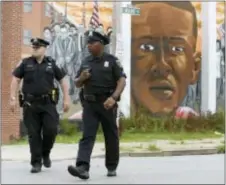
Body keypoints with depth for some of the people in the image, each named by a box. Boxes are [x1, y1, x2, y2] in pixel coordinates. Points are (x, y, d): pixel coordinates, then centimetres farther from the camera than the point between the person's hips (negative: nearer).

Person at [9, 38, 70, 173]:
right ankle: (36, 163, 7)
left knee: (51, 130, -8)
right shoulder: (26, 63, 5)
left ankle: (46, 154, 19)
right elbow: (15, 80, 6)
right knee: (34, 134, 0)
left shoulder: (51, 63, 6)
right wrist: (12, 98, -3)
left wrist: (66, 99, 3)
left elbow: (63, 80, 10)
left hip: (48, 103, 0)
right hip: (30, 104, 0)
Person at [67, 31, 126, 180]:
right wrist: (81, 78, -7)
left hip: (107, 104, -3)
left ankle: (112, 167, 21)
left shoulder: (112, 60, -3)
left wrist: (113, 98, -26)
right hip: (90, 104, 3)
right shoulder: (86, 62, 11)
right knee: (87, 135, -10)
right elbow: (77, 84, 17)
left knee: (111, 136, 7)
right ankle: (83, 168, -22)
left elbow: (122, 81, -11)